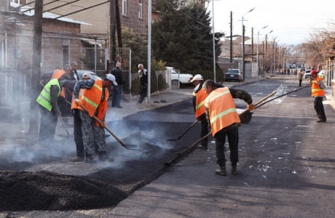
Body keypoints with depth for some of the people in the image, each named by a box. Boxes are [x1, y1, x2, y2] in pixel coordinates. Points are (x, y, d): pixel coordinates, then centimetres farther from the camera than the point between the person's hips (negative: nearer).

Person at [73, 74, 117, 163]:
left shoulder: (106, 91, 9)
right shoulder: (94, 83, -15)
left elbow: (103, 107, 12)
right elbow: (78, 84, -21)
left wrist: (102, 120, 8)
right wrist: (76, 98, -31)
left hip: (95, 113, 8)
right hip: (85, 110, -7)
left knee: (99, 131, 8)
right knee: (88, 133, -6)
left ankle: (102, 152, 16)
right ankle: (89, 156, -3)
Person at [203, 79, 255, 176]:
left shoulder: (207, 100, 11)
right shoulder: (227, 90, 11)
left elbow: (208, 116, 13)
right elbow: (243, 94, 5)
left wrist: (212, 127, 27)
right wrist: (250, 103, 22)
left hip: (218, 125, -1)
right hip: (232, 122, 1)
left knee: (219, 147, 17)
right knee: (234, 146, 17)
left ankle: (222, 169, 13)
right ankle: (234, 168, 21)